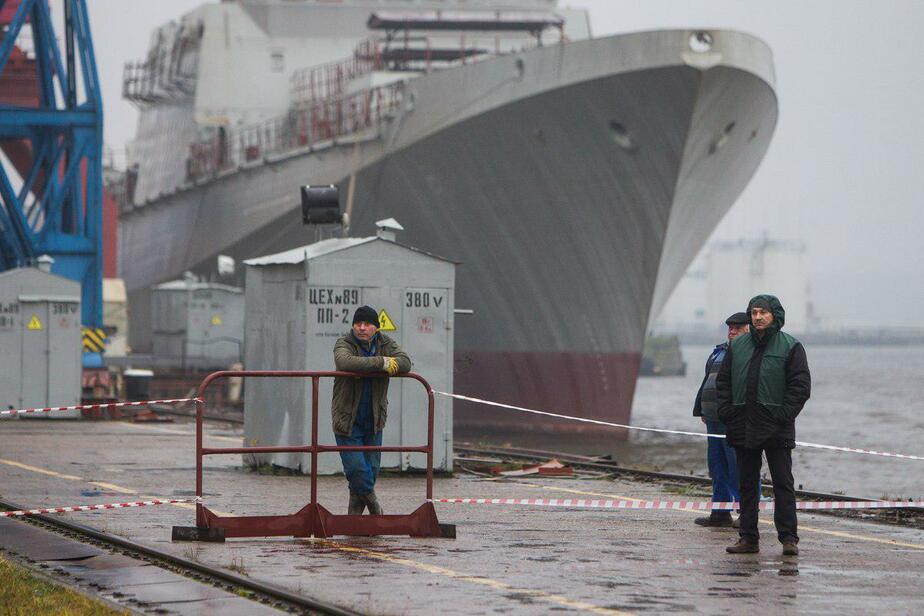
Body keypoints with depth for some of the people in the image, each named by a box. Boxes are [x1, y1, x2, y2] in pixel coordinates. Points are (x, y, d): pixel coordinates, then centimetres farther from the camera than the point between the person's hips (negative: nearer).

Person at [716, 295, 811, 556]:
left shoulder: (790, 347, -1)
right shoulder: (737, 346, 11)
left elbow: (801, 385, -5)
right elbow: (723, 381, 15)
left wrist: (783, 415, -13)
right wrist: (726, 412, 2)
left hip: (776, 428, -4)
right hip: (743, 427, 4)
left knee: (783, 483, -5)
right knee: (747, 485, 7)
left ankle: (789, 538, -4)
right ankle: (748, 538, 12)